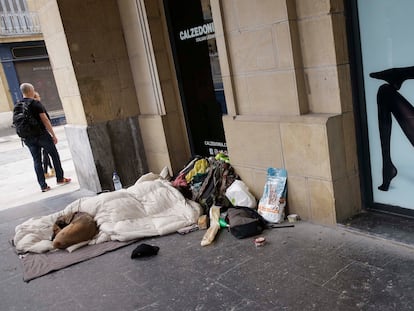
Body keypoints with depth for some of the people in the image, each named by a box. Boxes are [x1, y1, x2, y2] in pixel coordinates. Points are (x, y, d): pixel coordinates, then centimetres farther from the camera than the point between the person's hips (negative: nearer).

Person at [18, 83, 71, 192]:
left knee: (37, 160, 9)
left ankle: (43, 185, 10)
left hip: (28, 138, 5)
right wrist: (53, 135, -11)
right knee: (54, 155, 12)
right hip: (41, 134, -5)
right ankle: (60, 178, 20)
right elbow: (45, 120, -15)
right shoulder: (36, 103, -12)